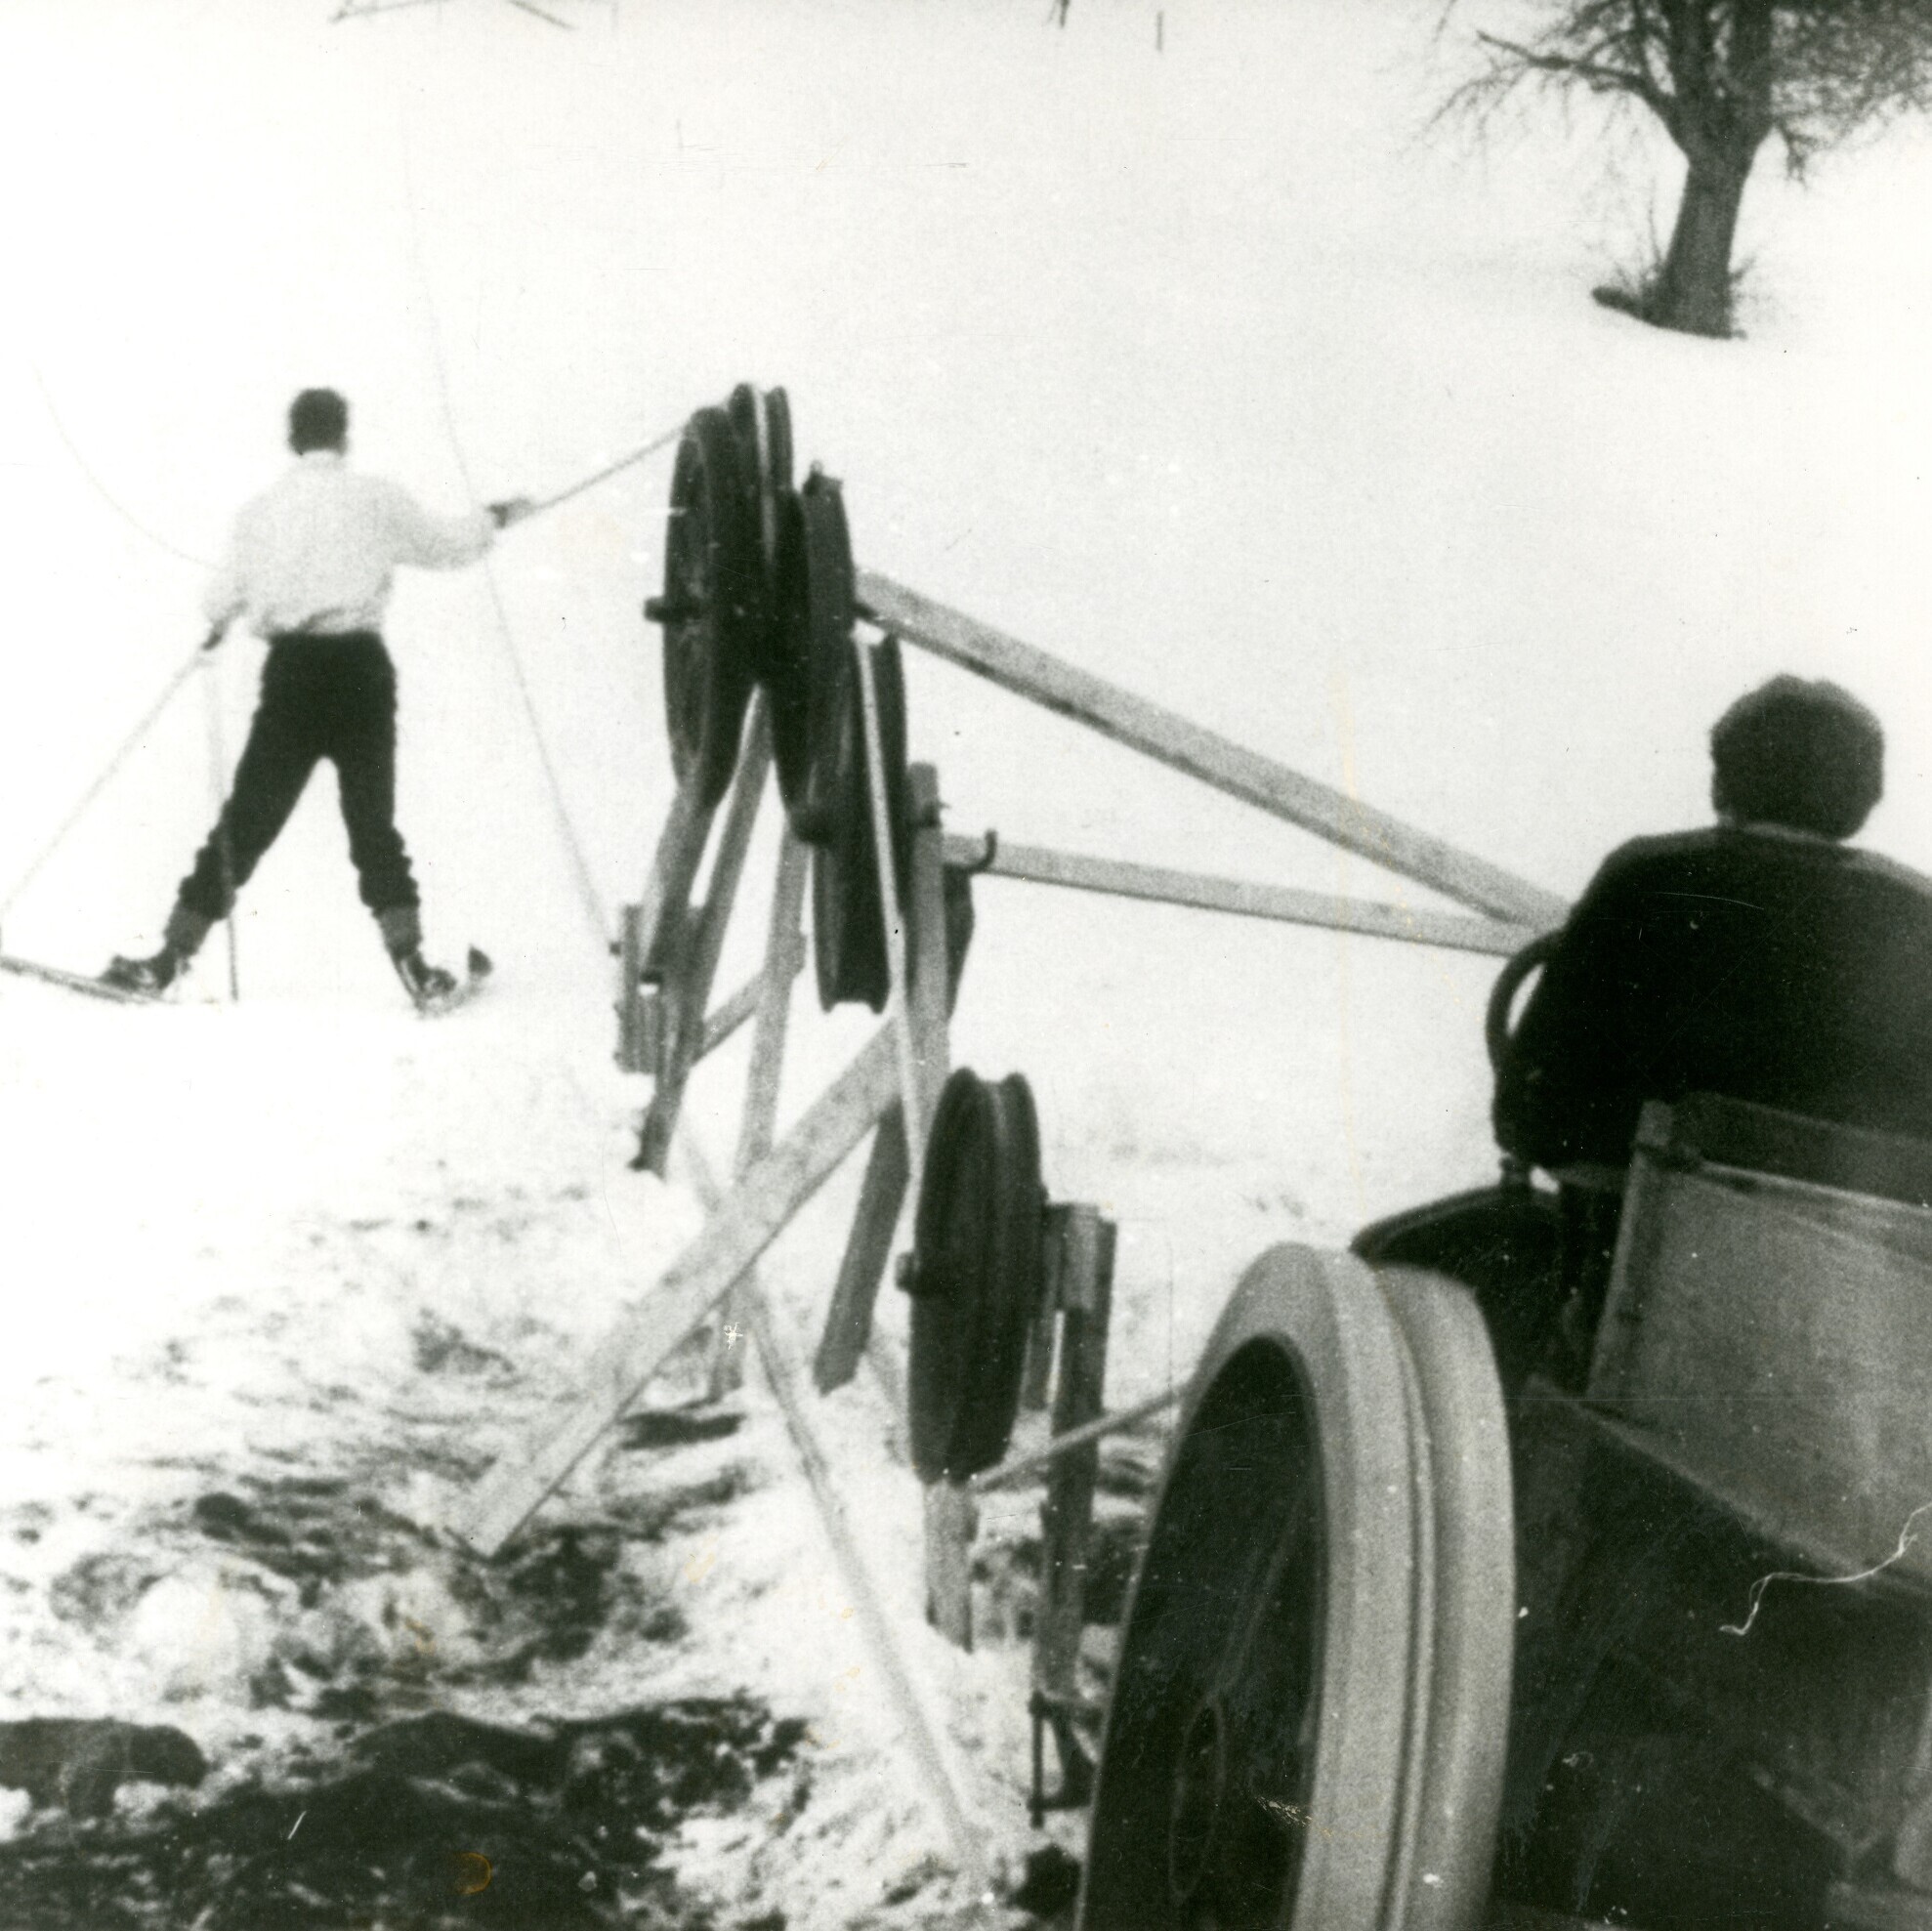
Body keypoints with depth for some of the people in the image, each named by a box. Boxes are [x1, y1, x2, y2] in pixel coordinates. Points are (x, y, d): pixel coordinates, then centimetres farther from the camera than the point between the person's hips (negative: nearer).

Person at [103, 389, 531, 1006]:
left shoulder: (262, 508, 5)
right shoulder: (374, 498, 1)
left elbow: (223, 600, 6)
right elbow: (445, 545, 12)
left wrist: (218, 624, 30)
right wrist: (497, 517, 31)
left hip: (291, 669, 1)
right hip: (360, 666, -1)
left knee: (247, 820, 6)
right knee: (372, 819, 8)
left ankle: (173, 954, 5)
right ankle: (411, 961, 2)